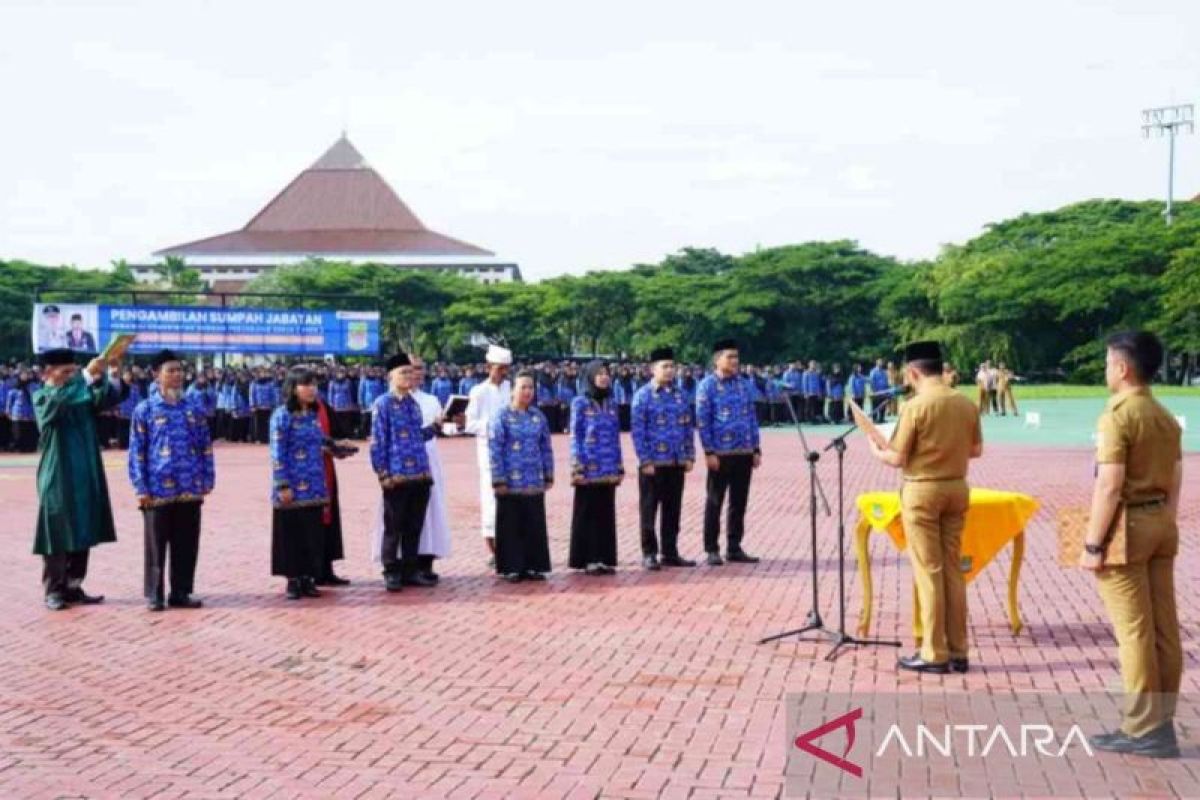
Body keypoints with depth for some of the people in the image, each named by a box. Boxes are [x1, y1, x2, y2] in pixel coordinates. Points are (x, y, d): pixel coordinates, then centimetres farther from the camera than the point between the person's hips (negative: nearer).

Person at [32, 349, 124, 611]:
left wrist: (100, 378, -31)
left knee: (83, 533, 7)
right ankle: (54, 591, 7)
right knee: (58, 534, -1)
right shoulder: (42, 398, -4)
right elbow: (58, 403, -28)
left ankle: (73, 586, 16)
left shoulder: (84, 395, 9)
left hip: (85, 476, 5)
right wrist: (87, 376, -38)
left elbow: (108, 399, -11)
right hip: (58, 478, -5)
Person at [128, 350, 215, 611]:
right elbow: (136, 452, -3)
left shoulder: (194, 410, 9)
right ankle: (154, 595, 13)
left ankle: (181, 593, 18)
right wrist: (141, 488, -8)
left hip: (190, 489, 3)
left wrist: (207, 479, 6)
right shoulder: (145, 410, -1)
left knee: (187, 544, 7)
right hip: (158, 489, -3)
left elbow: (205, 448, 12)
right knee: (156, 545, 4)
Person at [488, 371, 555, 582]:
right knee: (511, 527, 2)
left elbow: (546, 448, 13)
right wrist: (498, 481, -12)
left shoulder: (538, 416, 9)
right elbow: (494, 451, -8)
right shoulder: (501, 416, -5)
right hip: (511, 483, -4)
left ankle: (532, 566, 16)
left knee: (534, 526, 8)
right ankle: (511, 568, 9)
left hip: (535, 483, 4)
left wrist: (549, 476, 9)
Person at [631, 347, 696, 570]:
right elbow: (637, 431, -8)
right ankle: (649, 554, 10)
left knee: (673, 510, 10)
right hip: (653, 464, -5)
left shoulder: (680, 394, 10)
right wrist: (646, 461, -13)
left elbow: (689, 426, 13)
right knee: (649, 510, 2)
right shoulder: (643, 396, -5)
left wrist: (689, 456, 6)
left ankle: (670, 553, 19)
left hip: (677, 463, 5)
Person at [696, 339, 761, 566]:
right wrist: (709, 452, -13)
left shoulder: (743, 384, 11)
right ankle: (712, 550, 8)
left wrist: (756, 449, 10)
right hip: (721, 455, -5)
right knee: (715, 502, 2)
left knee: (739, 503, 10)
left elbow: (751, 418, 14)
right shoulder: (707, 386, -5)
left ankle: (734, 547, 19)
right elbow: (702, 421, -8)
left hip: (744, 453, 5)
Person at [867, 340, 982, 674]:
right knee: (953, 569, 12)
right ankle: (958, 651, 15)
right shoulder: (967, 404, 2)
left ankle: (935, 654, 4)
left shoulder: (916, 406, -15)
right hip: (956, 488, 6)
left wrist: (876, 450, 8)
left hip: (922, 491, -6)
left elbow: (898, 459, -12)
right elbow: (976, 450, 11)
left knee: (929, 572, 0)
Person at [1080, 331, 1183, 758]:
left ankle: (1144, 729, 3)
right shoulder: (1167, 419, 10)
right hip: (1162, 523, 8)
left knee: (1134, 630, -2)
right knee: (1164, 627, 10)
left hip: (1128, 525, -8)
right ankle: (1161, 722, 18)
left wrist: (1092, 544, -15)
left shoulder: (1118, 415, -16)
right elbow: (1174, 483, 14)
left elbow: (1109, 487, -19)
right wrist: (1165, 524, 21)